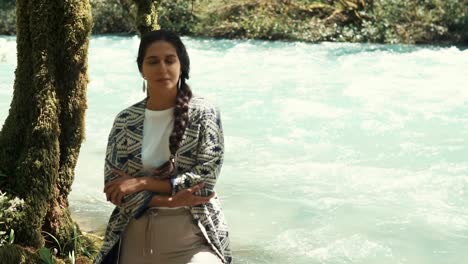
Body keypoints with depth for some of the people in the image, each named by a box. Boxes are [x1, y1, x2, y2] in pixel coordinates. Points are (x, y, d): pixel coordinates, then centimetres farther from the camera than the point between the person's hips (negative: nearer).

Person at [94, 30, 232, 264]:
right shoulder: (125, 121, 2)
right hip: (137, 235, 3)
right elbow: (113, 186, -3)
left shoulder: (203, 113, -6)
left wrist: (141, 182, -13)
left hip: (192, 235, -3)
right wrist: (169, 201, -14)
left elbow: (205, 179, -12)